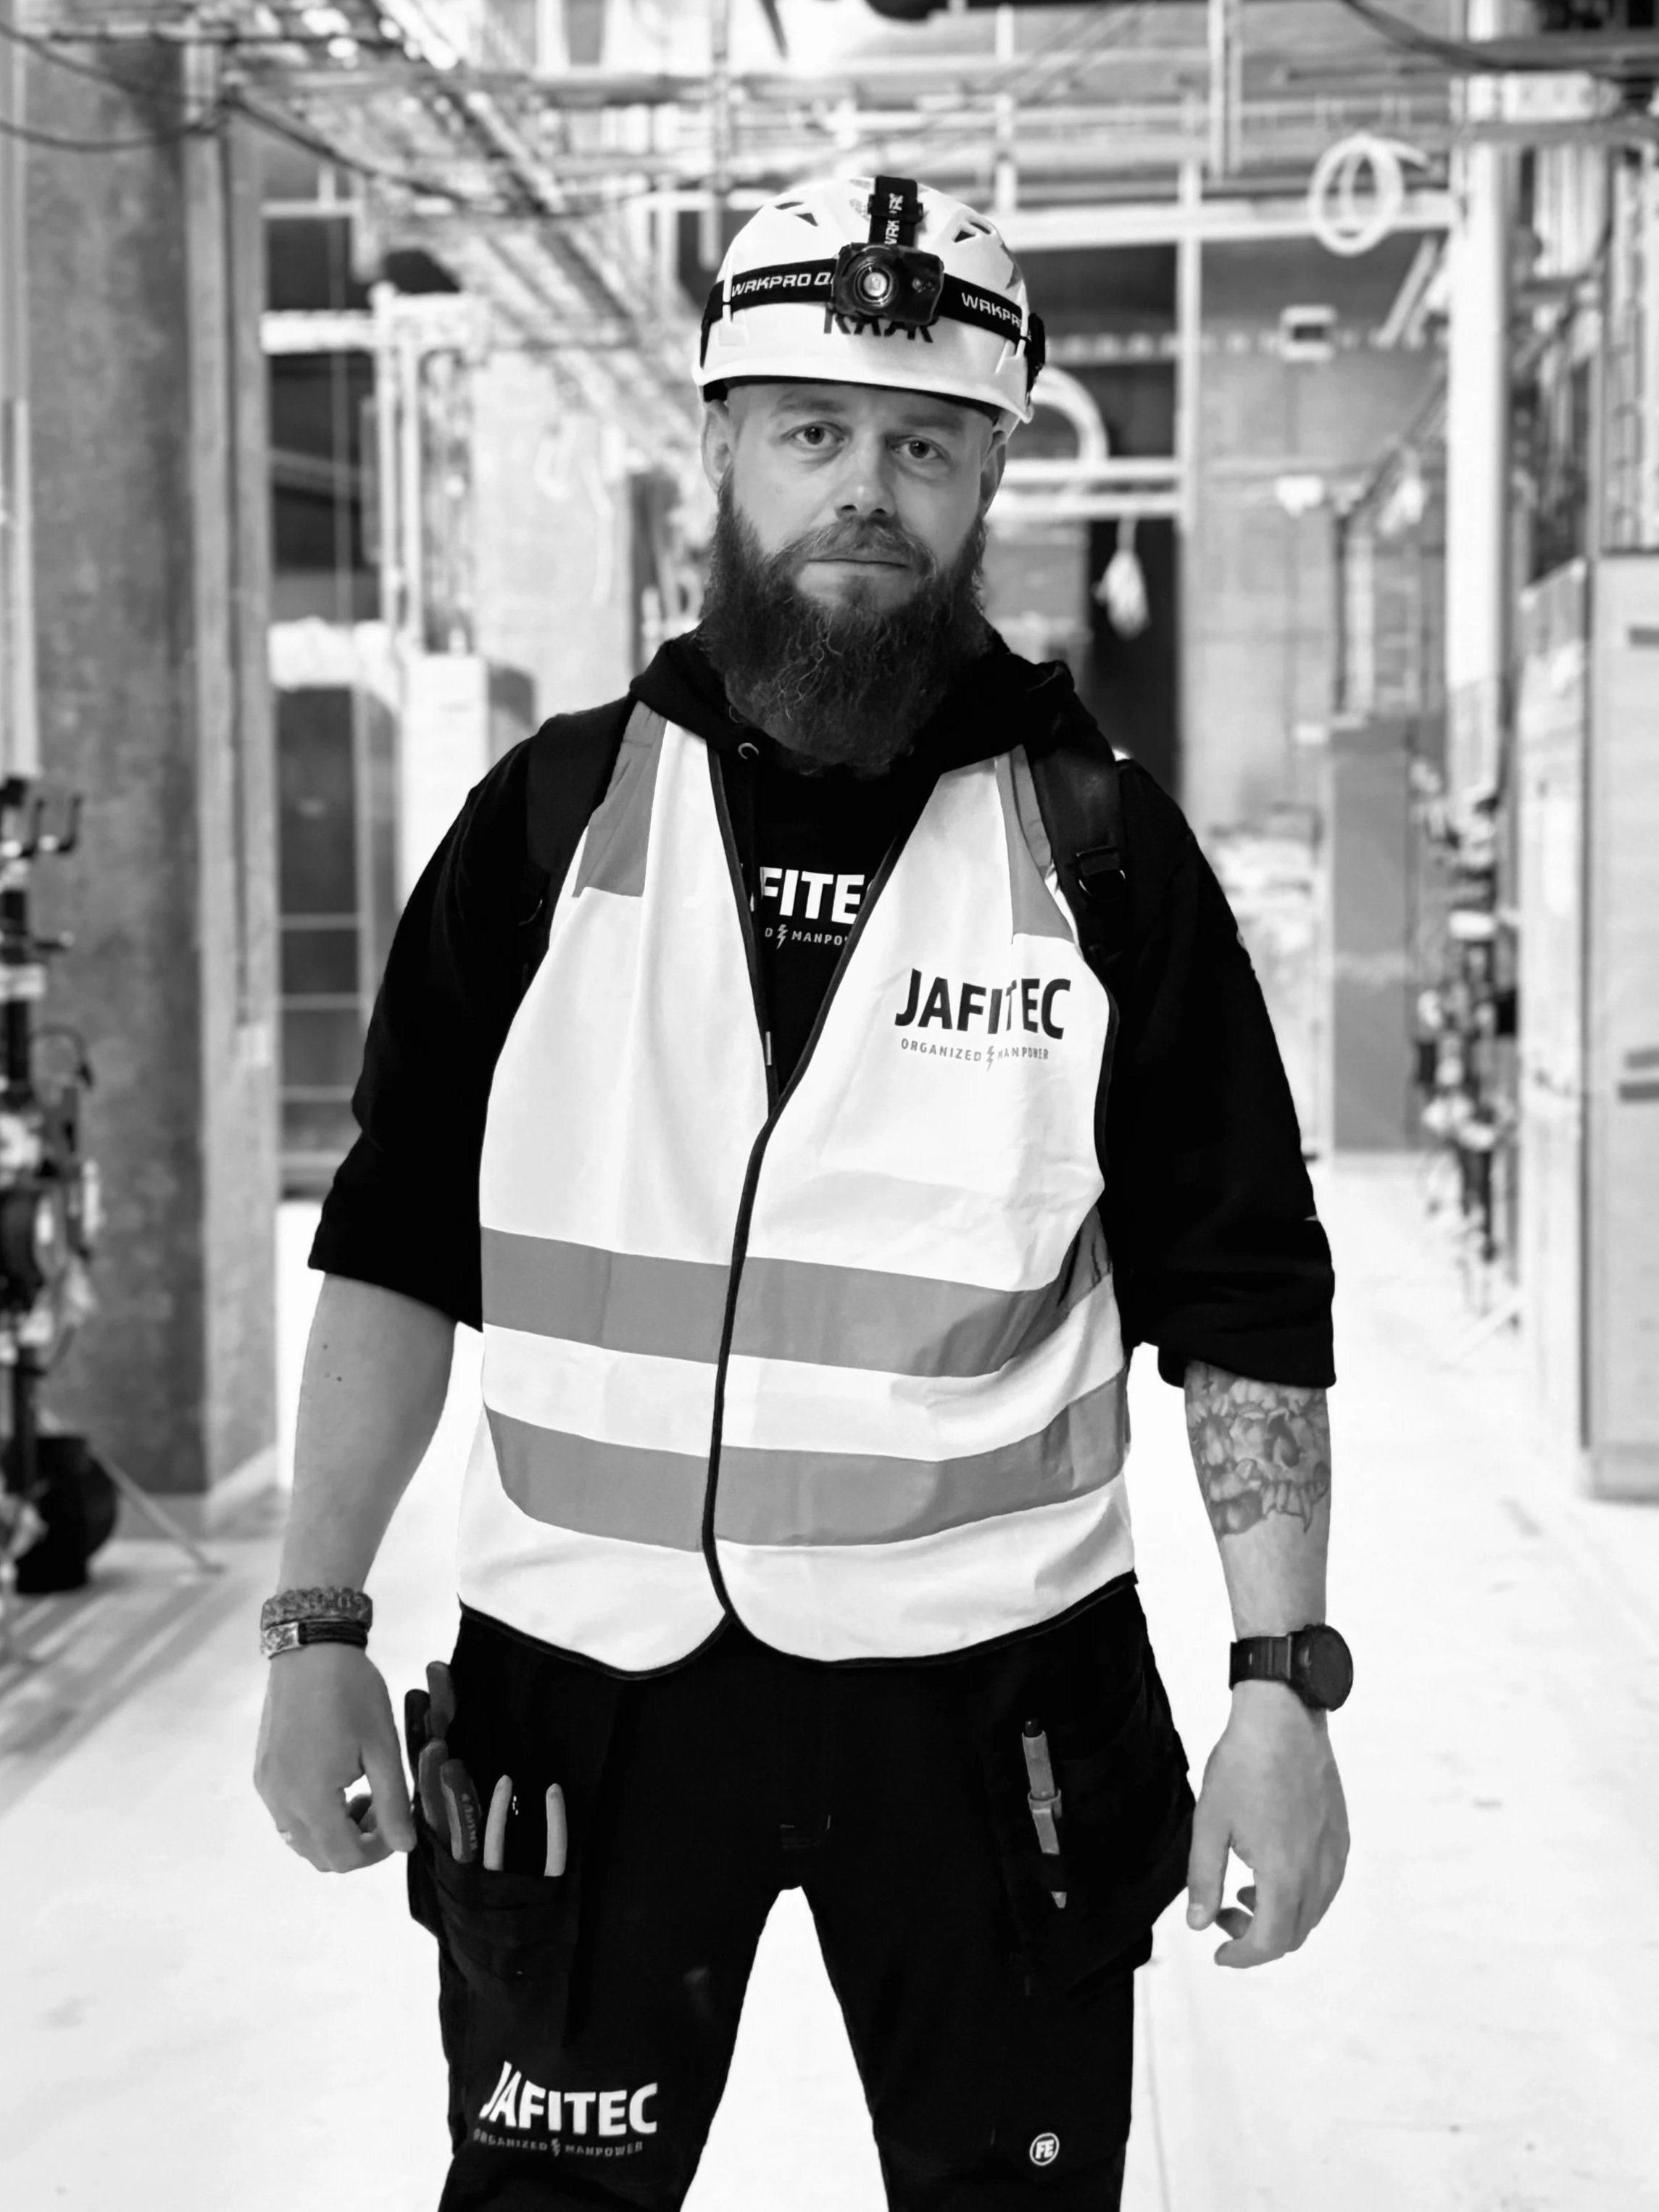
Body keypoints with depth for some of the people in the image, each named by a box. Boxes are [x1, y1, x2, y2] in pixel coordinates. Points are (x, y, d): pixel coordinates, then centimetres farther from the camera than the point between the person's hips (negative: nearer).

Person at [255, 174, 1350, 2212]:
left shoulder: (1109, 850, -1)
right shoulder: (550, 817, 1)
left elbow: (1244, 1299, 0)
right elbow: (397, 1253, 5)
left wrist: (1282, 1678, -7)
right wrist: (316, 1626, 1)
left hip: (986, 1693, 0)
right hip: (583, 1682, 1)